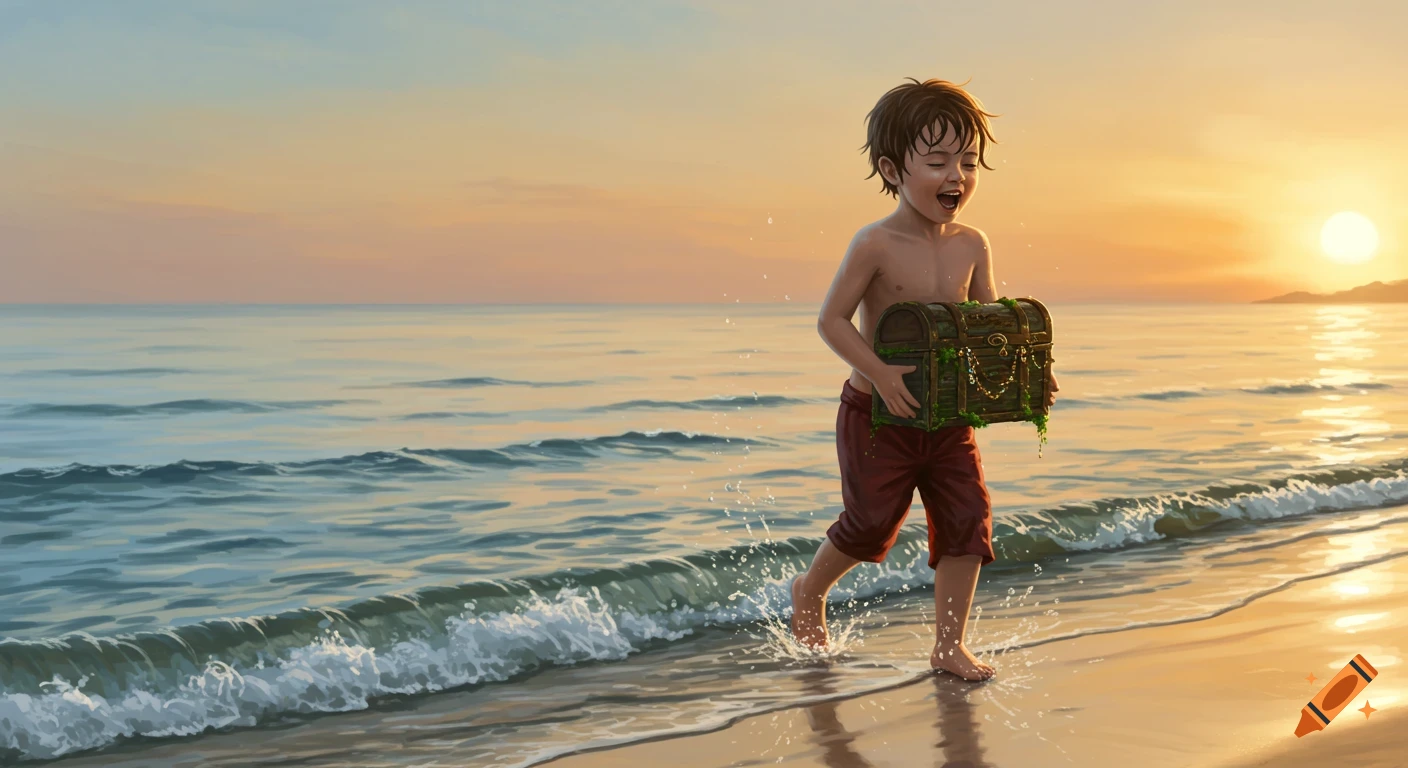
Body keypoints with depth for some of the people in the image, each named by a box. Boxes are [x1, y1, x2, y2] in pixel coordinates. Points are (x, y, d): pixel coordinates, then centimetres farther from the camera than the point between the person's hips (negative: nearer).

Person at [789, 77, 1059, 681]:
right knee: (872, 524, 3)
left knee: (967, 520, -1)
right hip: (877, 414, -5)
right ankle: (811, 590, 34)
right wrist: (880, 373, -27)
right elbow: (831, 321, -15)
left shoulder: (972, 246, 0)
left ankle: (949, 645, 12)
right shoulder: (876, 245, -16)